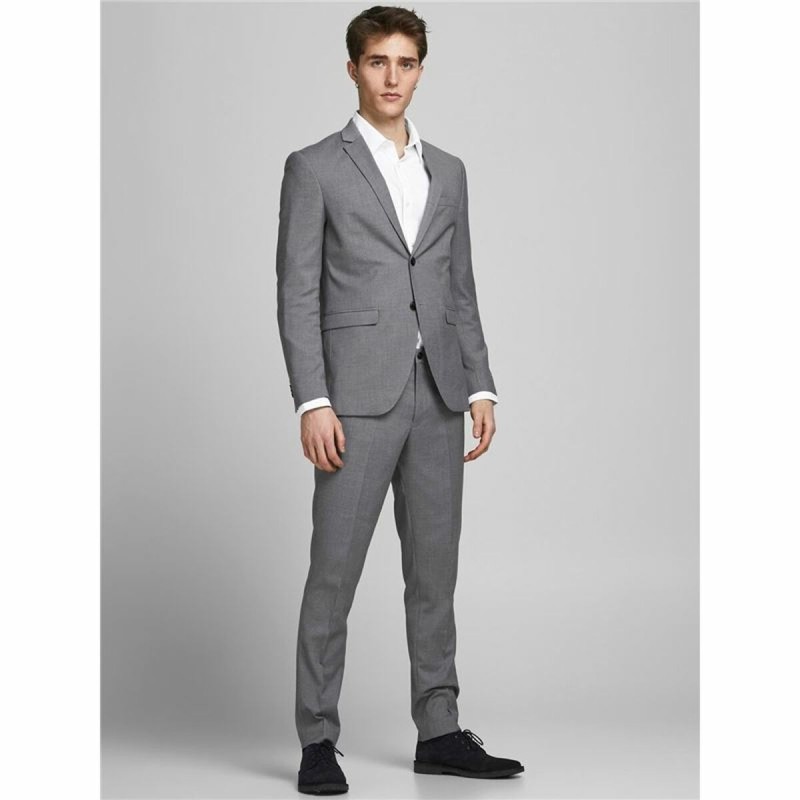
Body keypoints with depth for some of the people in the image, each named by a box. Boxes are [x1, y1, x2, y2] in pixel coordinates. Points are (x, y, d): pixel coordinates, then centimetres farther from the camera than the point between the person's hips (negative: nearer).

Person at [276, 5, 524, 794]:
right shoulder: (314, 167, -1)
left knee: (434, 569, 8)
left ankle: (438, 731, 16)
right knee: (334, 570, -3)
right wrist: (312, 402, -14)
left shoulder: (447, 171, 15)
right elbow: (297, 294, -6)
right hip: (357, 396, -5)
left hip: (437, 395, 5)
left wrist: (481, 388, 6)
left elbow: (460, 291, 16)